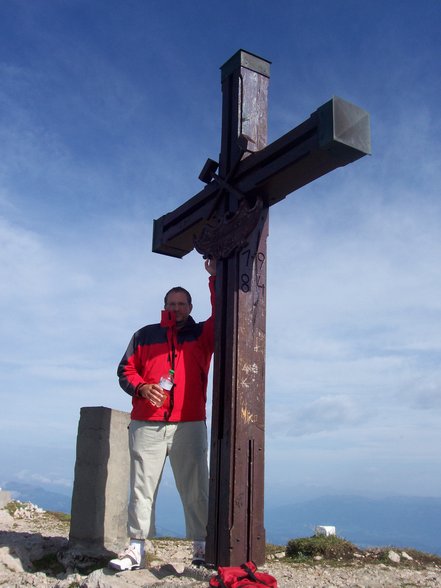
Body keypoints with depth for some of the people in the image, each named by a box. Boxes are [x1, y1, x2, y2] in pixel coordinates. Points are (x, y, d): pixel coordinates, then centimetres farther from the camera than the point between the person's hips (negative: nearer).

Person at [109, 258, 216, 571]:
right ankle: (137, 547, 8)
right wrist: (141, 388, -8)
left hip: (190, 425, 0)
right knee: (142, 487, 2)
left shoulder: (202, 334, 13)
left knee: (196, 489, 0)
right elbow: (126, 370, 12)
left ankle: (202, 546, 6)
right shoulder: (145, 335, 15)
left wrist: (215, 278, -8)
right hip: (146, 425, 1)